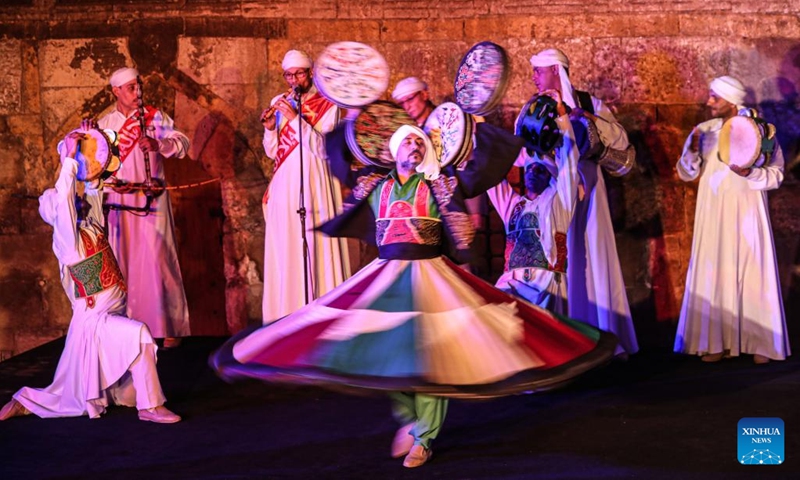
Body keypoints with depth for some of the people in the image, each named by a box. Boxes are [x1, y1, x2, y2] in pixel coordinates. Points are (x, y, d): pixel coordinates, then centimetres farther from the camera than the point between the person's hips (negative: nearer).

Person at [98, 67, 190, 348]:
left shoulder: (155, 117, 5)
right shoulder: (104, 125, 13)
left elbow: (182, 143, -6)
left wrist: (158, 145, -23)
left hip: (151, 199, -3)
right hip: (118, 202, 3)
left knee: (157, 259, -7)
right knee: (123, 261, 3)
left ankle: (170, 326, -2)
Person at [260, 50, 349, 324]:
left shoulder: (326, 105, 0)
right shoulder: (279, 104, 14)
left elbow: (323, 147, -12)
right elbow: (272, 152, 12)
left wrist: (296, 118, -17)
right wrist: (270, 128, -6)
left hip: (313, 186, -4)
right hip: (284, 187, 4)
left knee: (315, 246, -8)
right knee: (285, 249, 0)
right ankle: (287, 313, 2)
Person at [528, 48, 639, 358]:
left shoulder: (590, 104, 7)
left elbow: (621, 141, 0)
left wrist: (592, 120, -12)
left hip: (586, 192, 0)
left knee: (594, 260, 0)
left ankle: (608, 340, 6)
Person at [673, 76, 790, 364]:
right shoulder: (703, 131, 5)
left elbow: (776, 175, -4)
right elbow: (686, 174, 2)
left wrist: (749, 173, -22)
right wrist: (693, 151, -16)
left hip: (747, 215, -2)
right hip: (713, 216, 2)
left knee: (753, 274, -1)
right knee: (713, 274, -1)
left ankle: (759, 343, 5)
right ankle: (715, 342, 2)